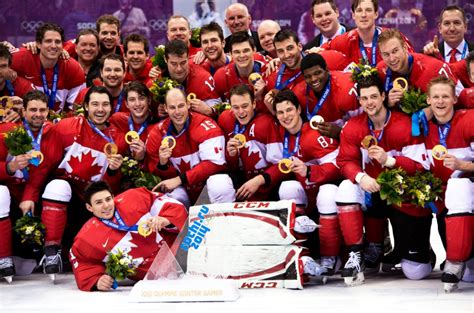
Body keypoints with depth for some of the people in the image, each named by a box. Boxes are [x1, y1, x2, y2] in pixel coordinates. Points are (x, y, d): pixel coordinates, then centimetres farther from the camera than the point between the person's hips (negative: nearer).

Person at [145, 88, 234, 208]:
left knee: (220, 185, -35)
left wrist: (180, 179, -22)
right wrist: (162, 164, -23)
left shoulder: (204, 125, -18)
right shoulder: (158, 133, -5)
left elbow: (214, 163, -21)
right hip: (184, 189, 3)